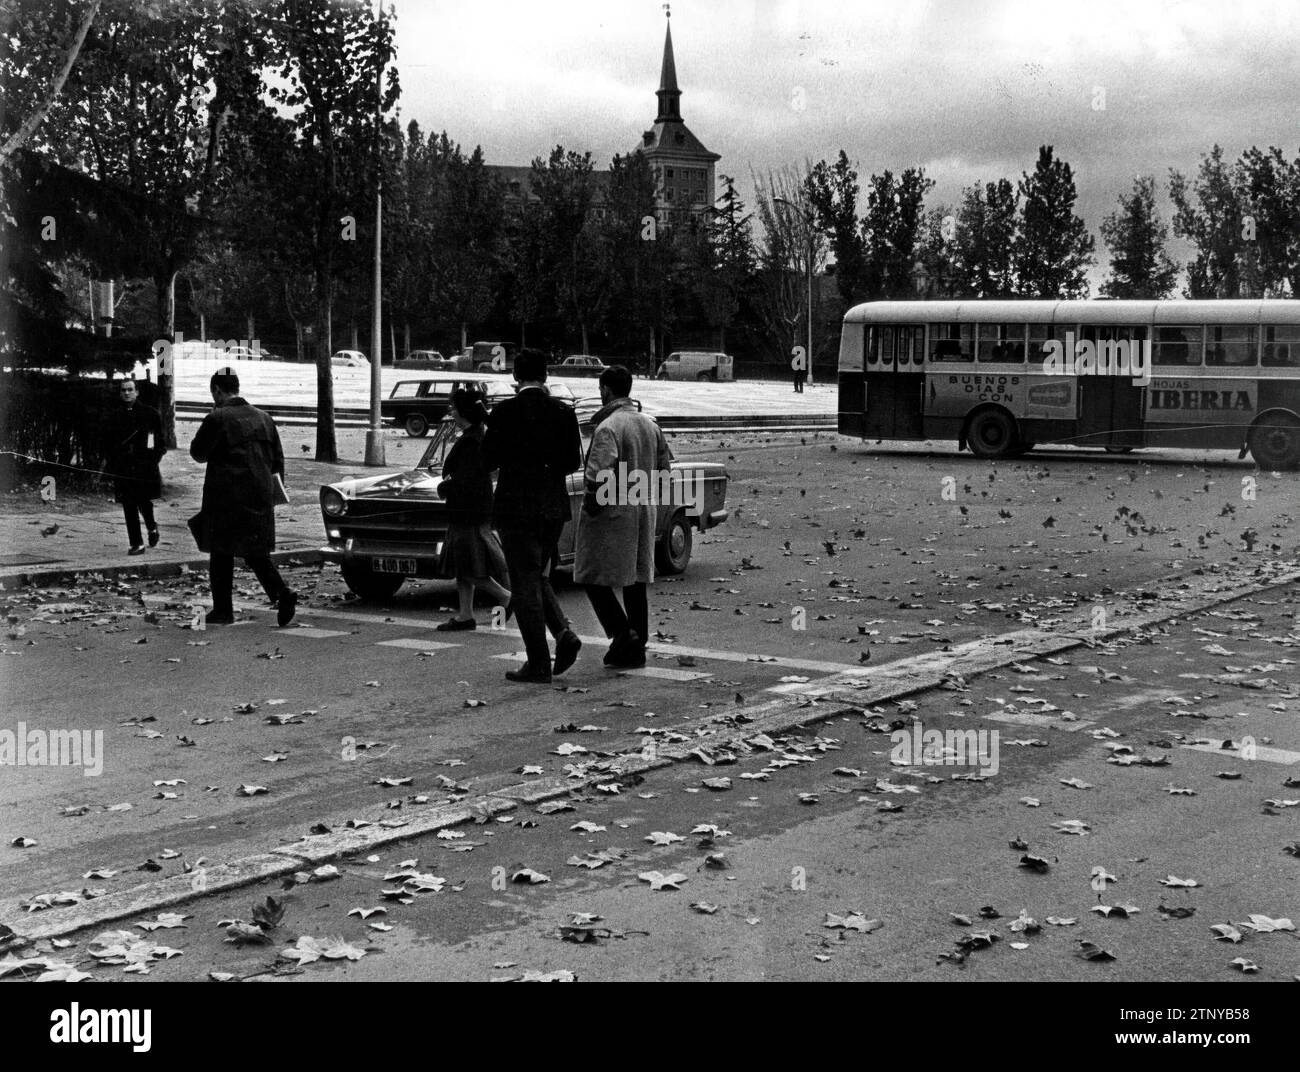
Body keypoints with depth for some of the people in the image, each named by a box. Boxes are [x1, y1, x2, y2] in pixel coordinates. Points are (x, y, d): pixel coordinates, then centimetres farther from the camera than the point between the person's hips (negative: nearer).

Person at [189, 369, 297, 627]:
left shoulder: (217, 419, -10)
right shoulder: (263, 418, 9)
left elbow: (198, 453, -2)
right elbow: (278, 459, 13)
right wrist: (274, 491, 21)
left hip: (227, 498, -5)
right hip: (261, 497, 5)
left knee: (221, 553, 7)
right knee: (256, 552, 12)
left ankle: (223, 610, 11)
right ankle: (282, 592, -8)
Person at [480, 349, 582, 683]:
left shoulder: (505, 411, -11)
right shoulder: (563, 411, 1)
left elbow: (488, 461, -8)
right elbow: (574, 462, 4)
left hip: (515, 507, -5)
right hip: (554, 507, 5)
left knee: (526, 583, 1)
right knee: (536, 577, 21)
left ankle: (539, 665, 2)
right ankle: (563, 633, 1)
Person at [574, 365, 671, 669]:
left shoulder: (608, 427, -17)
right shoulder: (649, 424, 8)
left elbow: (599, 474, -25)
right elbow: (665, 464, 16)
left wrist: (592, 504, -11)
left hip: (612, 514, -8)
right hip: (643, 512, 8)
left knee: (595, 579, 2)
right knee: (635, 582, 13)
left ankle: (623, 633, -11)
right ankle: (637, 647, 16)